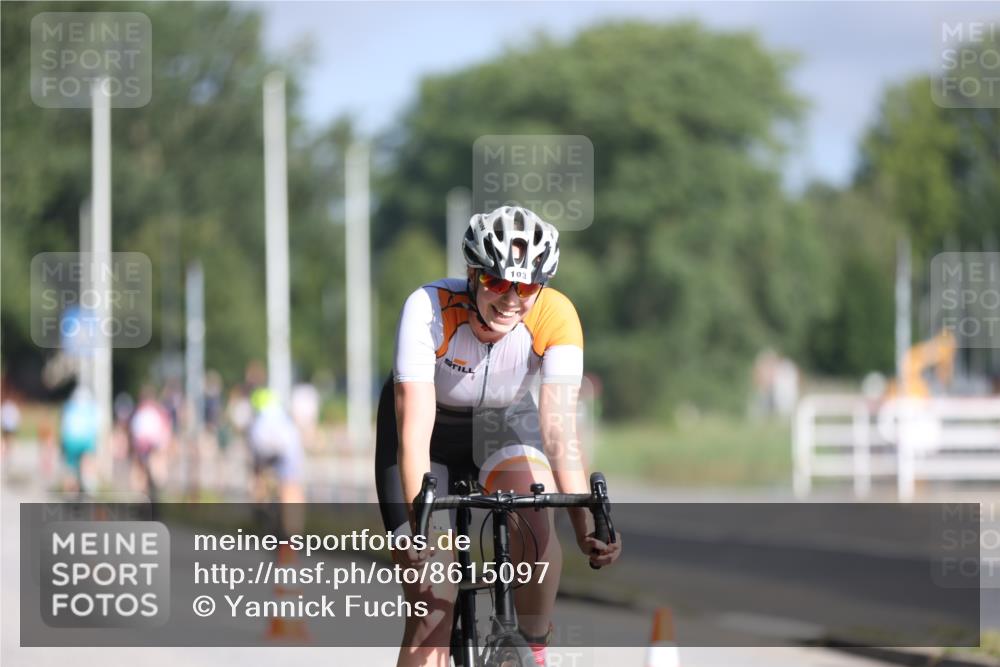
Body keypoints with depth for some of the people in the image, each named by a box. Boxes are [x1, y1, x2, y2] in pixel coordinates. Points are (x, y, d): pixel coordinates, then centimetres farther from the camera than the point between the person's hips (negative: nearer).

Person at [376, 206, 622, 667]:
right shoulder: (429, 309, -34)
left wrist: (586, 522, -46)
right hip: (432, 428, -1)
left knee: (535, 520, -32)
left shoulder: (556, 317, -28)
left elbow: (559, 428, -33)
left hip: (504, 425, 2)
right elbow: (414, 434, -39)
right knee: (431, 615, -12)